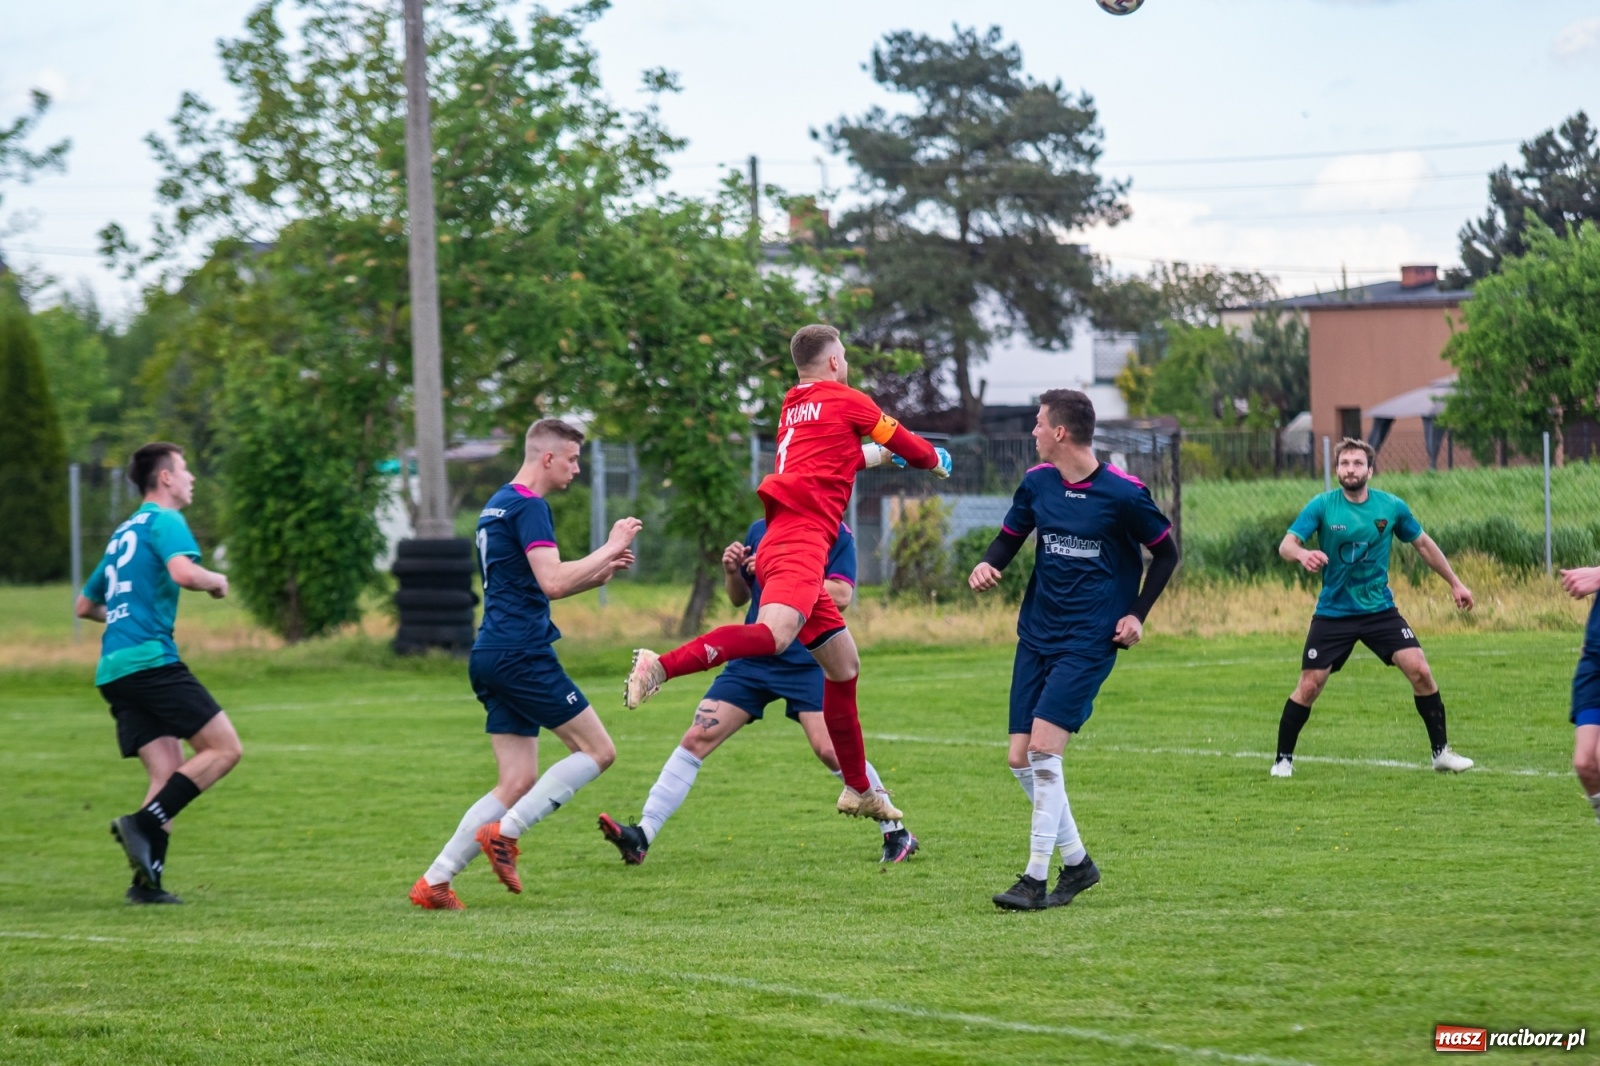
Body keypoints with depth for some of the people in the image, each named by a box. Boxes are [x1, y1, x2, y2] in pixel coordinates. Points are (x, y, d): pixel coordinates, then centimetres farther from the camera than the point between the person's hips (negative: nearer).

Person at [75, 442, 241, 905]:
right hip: (150, 659, -9)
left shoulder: (124, 533, 25)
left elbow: (85, 605, 34)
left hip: (113, 671, 9)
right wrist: (217, 581, -2)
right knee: (224, 747, -8)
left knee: (169, 774, 5)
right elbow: (183, 571, -22)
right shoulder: (164, 521, -2)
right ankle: (144, 823, -19)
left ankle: (147, 880, -7)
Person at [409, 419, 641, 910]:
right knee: (598, 750, -3)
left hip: (491, 656, 10)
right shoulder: (528, 506, -11)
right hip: (522, 653, -10)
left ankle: (434, 881, 2)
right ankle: (505, 833, -7)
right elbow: (552, 581, -22)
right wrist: (609, 548, -11)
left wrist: (598, 574, 18)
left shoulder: (496, 505, 21)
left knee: (518, 782, 8)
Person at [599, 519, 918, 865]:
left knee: (829, 748, -15)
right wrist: (732, 572, -2)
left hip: (808, 660, -4)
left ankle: (897, 835, 5)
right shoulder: (759, 531, 12)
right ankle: (641, 837, -7)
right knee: (698, 737, -6)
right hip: (753, 658, 4)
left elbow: (841, 596, -14)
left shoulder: (837, 533, -3)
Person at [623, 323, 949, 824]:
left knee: (843, 662, 15)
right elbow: (907, 446, 17)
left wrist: (875, 454, 60)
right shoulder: (847, 402, 4)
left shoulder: (793, 409, 25)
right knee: (774, 634, -32)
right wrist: (935, 460, 39)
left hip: (782, 544, 9)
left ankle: (859, 790, 21)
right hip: (801, 539, -9)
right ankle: (661, 665, -46)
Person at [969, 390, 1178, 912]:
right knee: (1020, 760, 2)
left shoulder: (1123, 493, -12)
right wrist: (988, 564, -5)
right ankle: (1076, 862, 19)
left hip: (1088, 643, -6)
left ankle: (1036, 878, -11)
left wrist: (1137, 615, -6)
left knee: (1043, 750, -18)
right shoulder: (1037, 482, 3)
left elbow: (1166, 554, 1)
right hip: (1036, 634, 6)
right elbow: (1010, 536, 17)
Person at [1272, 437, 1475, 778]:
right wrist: (1302, 553, -41)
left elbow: (1423, 544, 12)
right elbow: (1286, 545, -17)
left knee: (1419, 670, -12)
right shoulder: (1322, 506, -9)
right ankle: (1283, 759, 13)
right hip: (1333, 613, -1)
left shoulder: (1391, 507, -3)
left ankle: (1441, 752, 0)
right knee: (1309, 686, -5)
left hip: (1380, 609, 1)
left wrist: (1455, 583, 16)